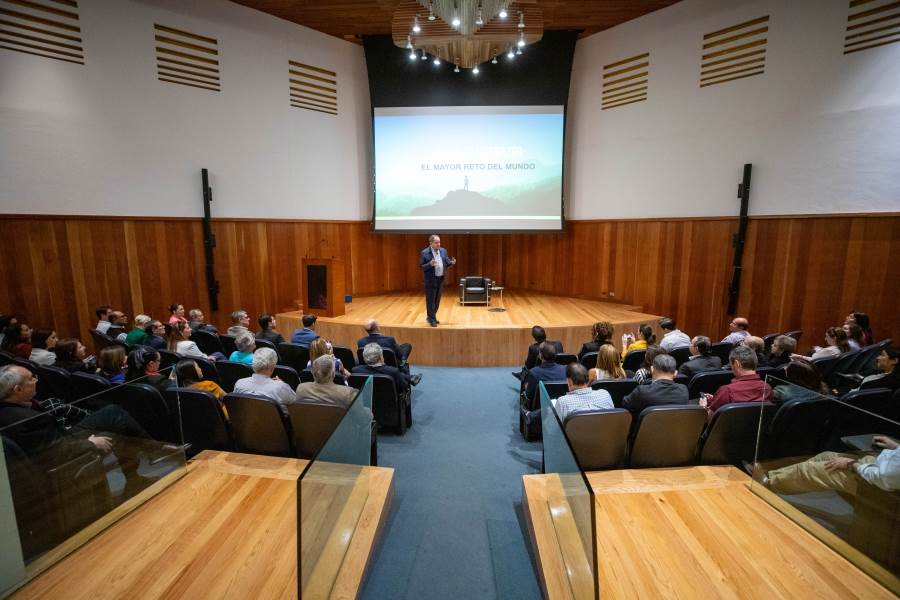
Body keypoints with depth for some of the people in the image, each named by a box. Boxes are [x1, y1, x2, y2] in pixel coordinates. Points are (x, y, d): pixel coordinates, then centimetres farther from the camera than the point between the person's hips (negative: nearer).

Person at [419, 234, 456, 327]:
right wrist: (430, 264, -28)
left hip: (440, 279, 6)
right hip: (430, 280, -5)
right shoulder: (424, 253, -10)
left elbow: (447, 264, 10)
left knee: (437, 300, 14)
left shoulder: (443, 251, 6)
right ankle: (432, 319, 11)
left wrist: (452, 263, -12)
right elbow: (421, 267, -10)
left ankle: (431, 317, 29)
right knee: (430, 301, 1)